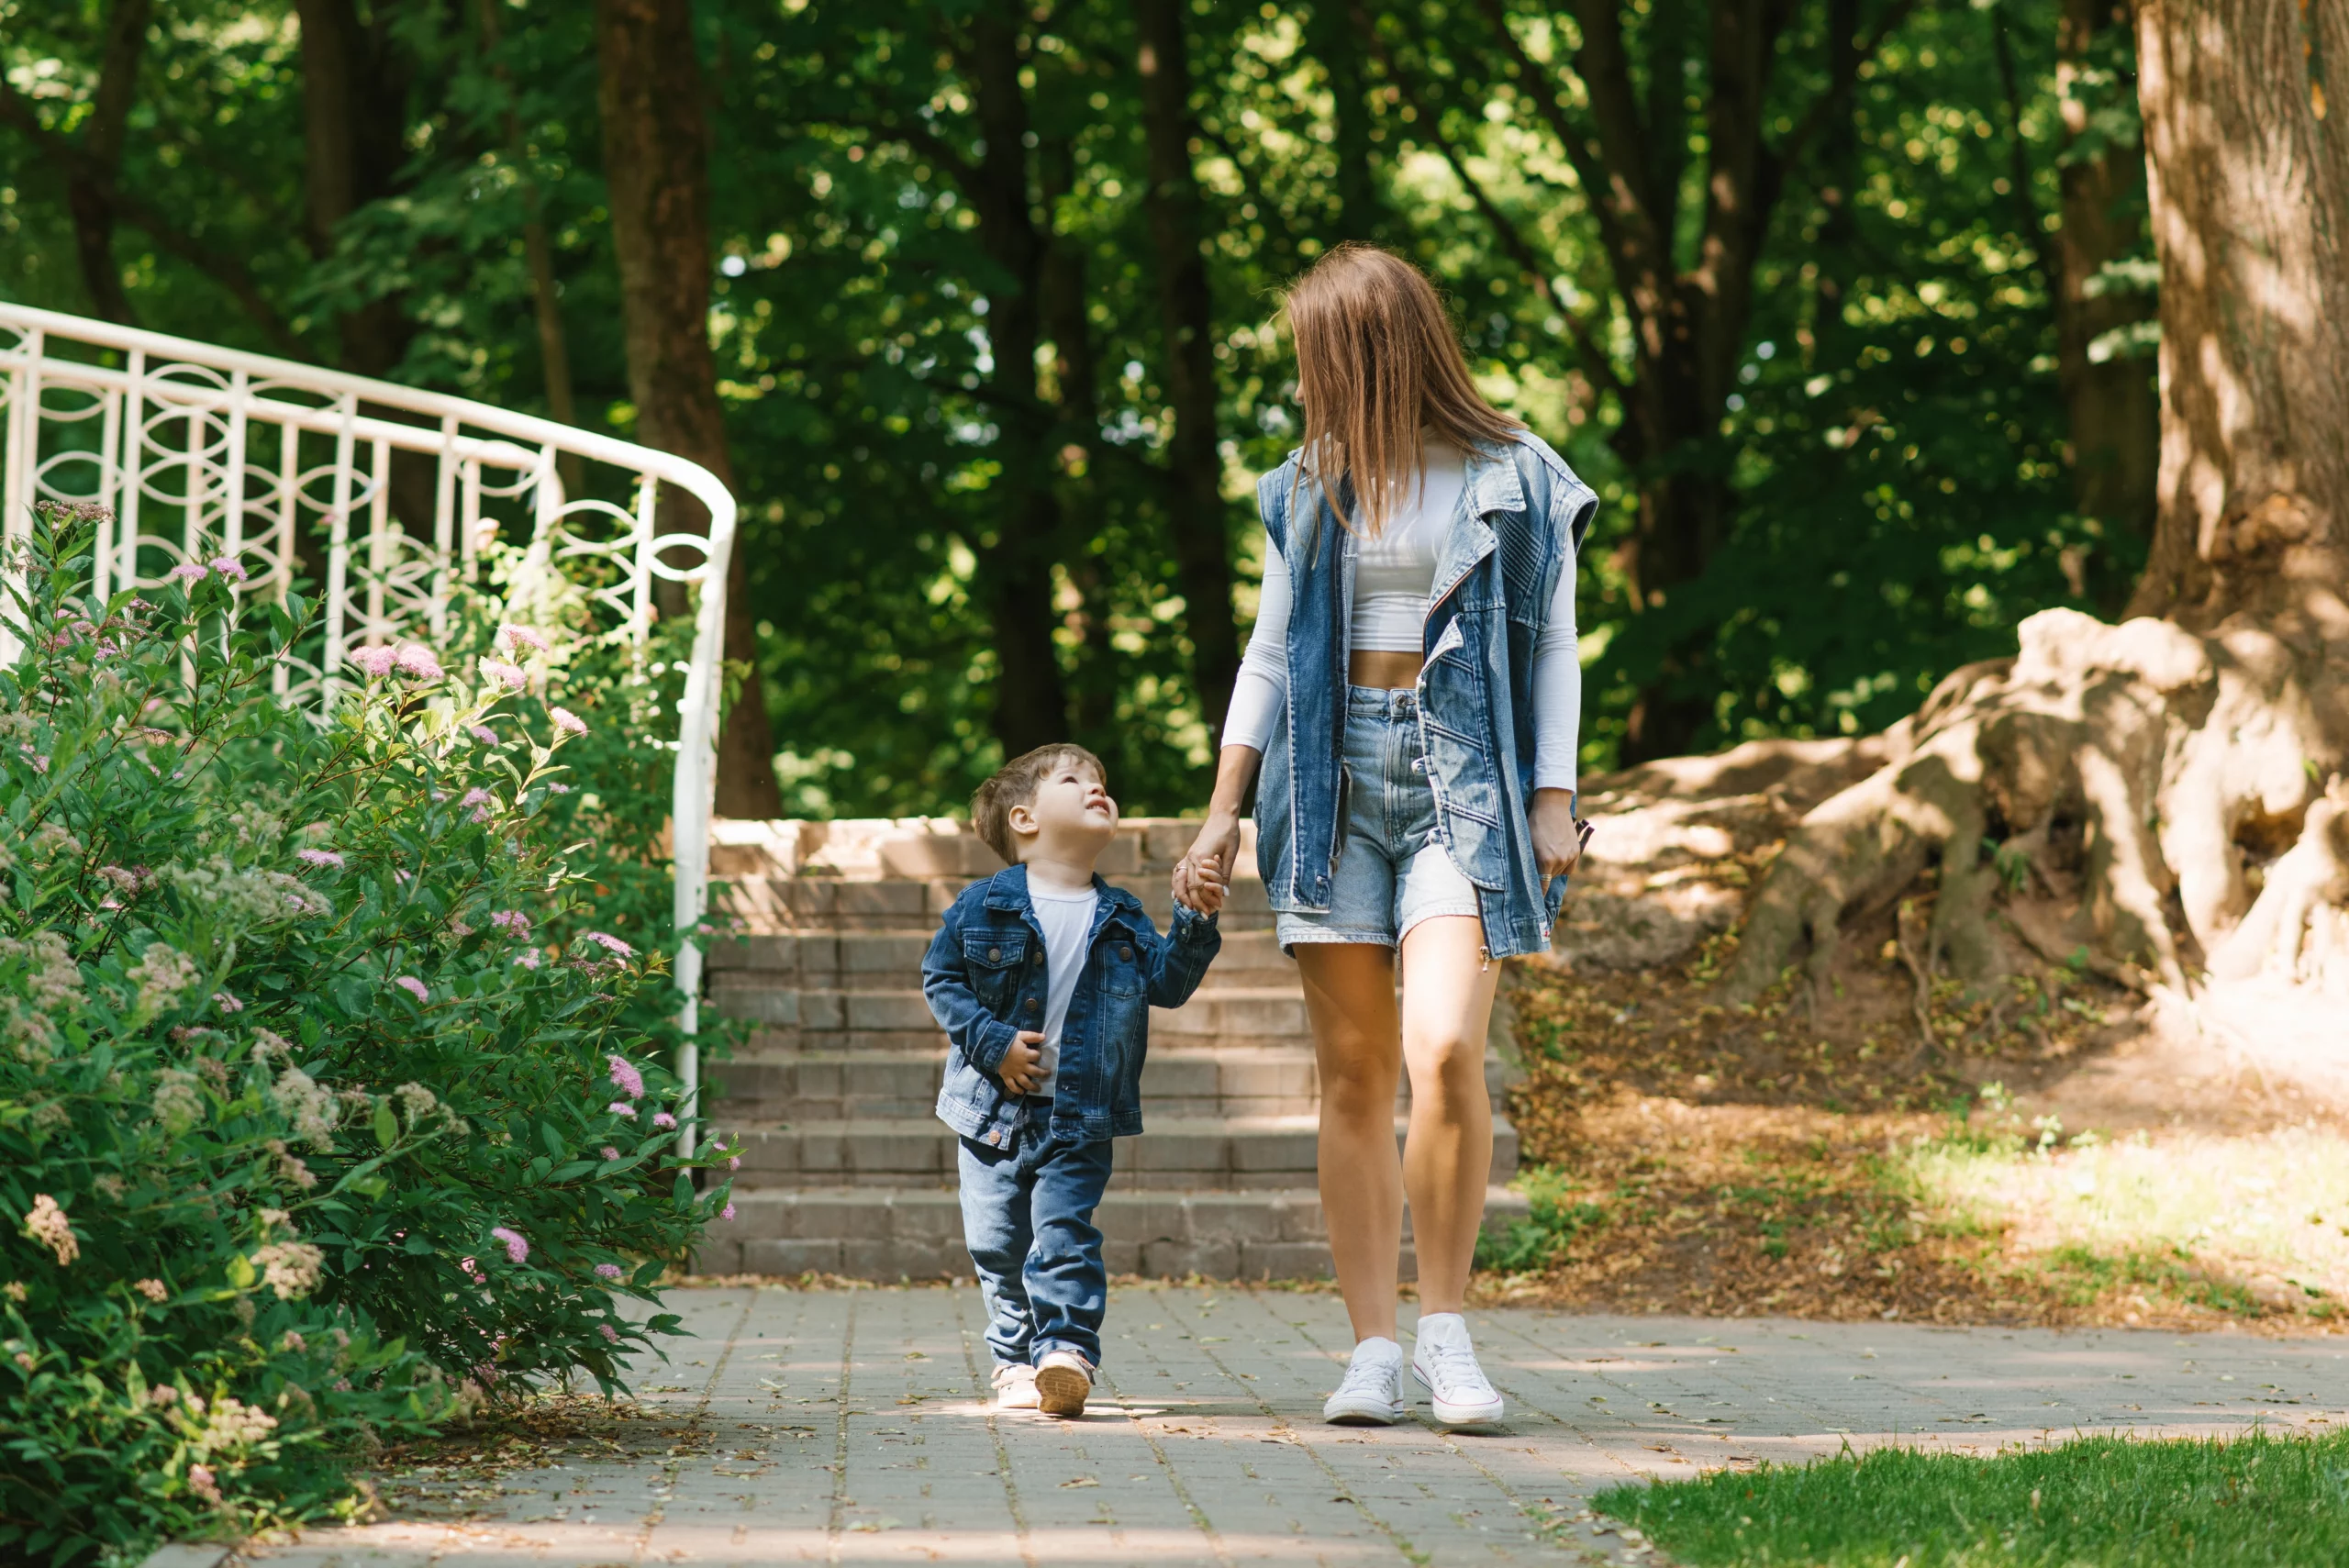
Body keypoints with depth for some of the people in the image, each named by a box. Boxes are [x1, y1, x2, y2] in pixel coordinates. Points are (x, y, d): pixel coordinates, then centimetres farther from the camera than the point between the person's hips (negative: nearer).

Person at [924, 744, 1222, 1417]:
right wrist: (993, 1043, -11)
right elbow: (942, 980, 0)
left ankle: (1066, 1350, -18)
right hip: (996, 1110, 0)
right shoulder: (984, 906, -1)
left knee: (1064, 1235, -13)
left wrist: (1196, 923, -10)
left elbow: (1167, 982, 4)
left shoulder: (1122, 918, 7)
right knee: (999, 1245, 6)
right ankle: (1016, 1358, 19)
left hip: (1080, 1116, 0)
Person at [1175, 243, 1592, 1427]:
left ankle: (1445, 1326, -7)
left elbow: (1553, 653, 5)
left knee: (1444, 1051, -20)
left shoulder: (1520, 482, 4)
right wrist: (1221, 819, 13)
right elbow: (1269, 656, 17)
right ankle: (1374, 1347, 2)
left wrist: (1553, 800, -4)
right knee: (1353, 1073, -1)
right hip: (1332, 777, 3)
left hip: (1464, 779, -3)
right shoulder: (1311, 488, 14)